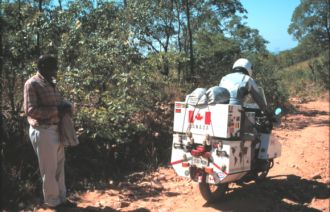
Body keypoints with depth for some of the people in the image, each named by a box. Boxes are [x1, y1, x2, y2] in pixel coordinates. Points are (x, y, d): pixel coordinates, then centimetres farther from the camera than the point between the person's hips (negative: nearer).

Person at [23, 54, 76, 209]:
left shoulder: (51, 83, 15)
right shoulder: (32, 84, -10)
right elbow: (30, 110, -18)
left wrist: (64, 107, 2)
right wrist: (56, 110, -21)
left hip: (57, 129, 8)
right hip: (43, 131, -8)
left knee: (59, 166, 15)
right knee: (49, 169, 4)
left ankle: (61, 198, 28)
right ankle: (52, 202, 20)